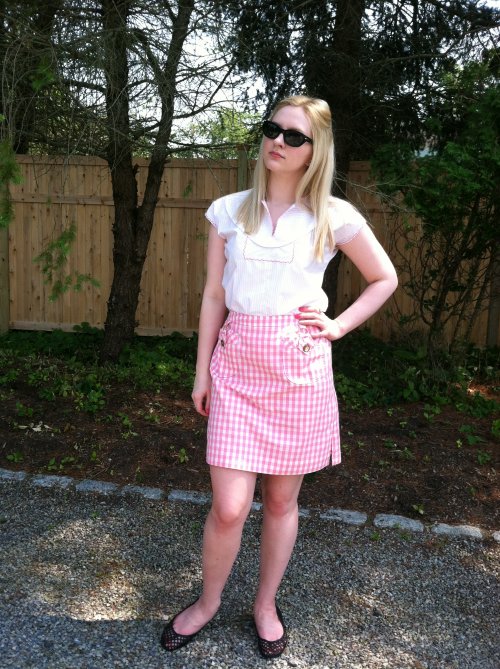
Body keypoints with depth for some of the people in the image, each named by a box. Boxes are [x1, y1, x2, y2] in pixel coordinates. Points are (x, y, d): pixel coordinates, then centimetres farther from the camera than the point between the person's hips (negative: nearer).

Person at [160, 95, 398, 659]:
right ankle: (208, 601, 27)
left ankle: (266, 604, 35)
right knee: (229, 507, -2)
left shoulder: (334, 216, -1)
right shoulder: (229, 211, 4)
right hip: (236, 365, 1)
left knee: (282, 498, 11)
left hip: (300, 369, 0)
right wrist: (202, 373, 7)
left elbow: (385, 279, 11)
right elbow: (213, 297, 7)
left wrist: (338, 326, 0)